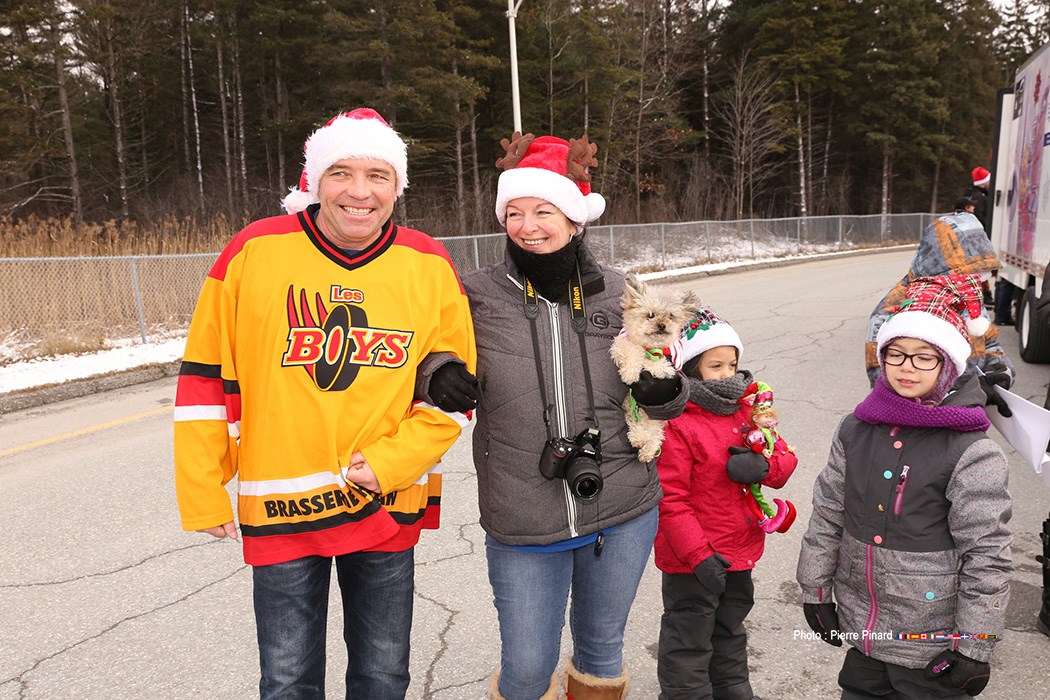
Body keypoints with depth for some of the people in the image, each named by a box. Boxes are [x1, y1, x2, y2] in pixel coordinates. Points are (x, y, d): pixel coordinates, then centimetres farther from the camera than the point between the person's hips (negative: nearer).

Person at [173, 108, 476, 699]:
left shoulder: (430, 266, -3)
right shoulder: (255, 251, -6)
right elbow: (206, 376, -1)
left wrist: (393, 462, -11)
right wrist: (201, 493, -1)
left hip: (390, 505, 2)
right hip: (279, 506, -1)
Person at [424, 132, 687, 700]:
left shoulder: (614, 293, 0)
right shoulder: (478, 296, -6)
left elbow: (650, 394, 11)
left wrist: (662, 392, -12)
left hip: (622, 515, 2)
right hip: (521, 526, -1)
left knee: (602, 647, 21)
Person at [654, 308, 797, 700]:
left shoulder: (747, 411, 3)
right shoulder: (676, 426, -21)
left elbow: (785, 460, 4)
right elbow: (670, 499, -21)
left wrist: (762, 466, -20)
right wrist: (698, 555, -23)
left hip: (740, 552, 8)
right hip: (693, 563, -8)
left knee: (730, 631, 28)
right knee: (689, 642, 9)